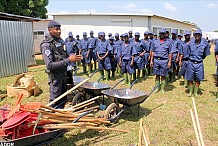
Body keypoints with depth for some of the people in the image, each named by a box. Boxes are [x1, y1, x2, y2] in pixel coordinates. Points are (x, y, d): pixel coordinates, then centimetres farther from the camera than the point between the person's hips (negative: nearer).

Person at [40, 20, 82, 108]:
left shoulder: (59, 41, 8)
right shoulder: (46, 45, -18)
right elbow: (49, 65, -26)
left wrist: (73, 57, 2)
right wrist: (68, 60, -30)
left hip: (63, 74, 8)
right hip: (55, 76, -8)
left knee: (63, 99, 20)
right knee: (55, 101, 5)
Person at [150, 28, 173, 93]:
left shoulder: (168, 42, 4)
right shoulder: (154, 42, 10)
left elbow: (170, 53, 3)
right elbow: (152, 52, 11)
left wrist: (169, 61, -4)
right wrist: (151, 60, 6)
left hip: (164, 61, -2)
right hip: (156, 60, 2)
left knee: (163, 75, 4)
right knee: (157, 75, 9)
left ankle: (163, 88, 14)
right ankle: (157, 87, 19)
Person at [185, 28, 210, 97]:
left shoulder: (205, 44, -6)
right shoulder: (190, 44, -3)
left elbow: (205, 54, 7)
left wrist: (200, 59, 12)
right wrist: (192, 59, 9)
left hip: (199, 64, 0)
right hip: (191, 63, 0)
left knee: (198, 80, 9)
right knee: (190, 79, 8)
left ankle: (195, 93, 23)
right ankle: (190, 92, 24)